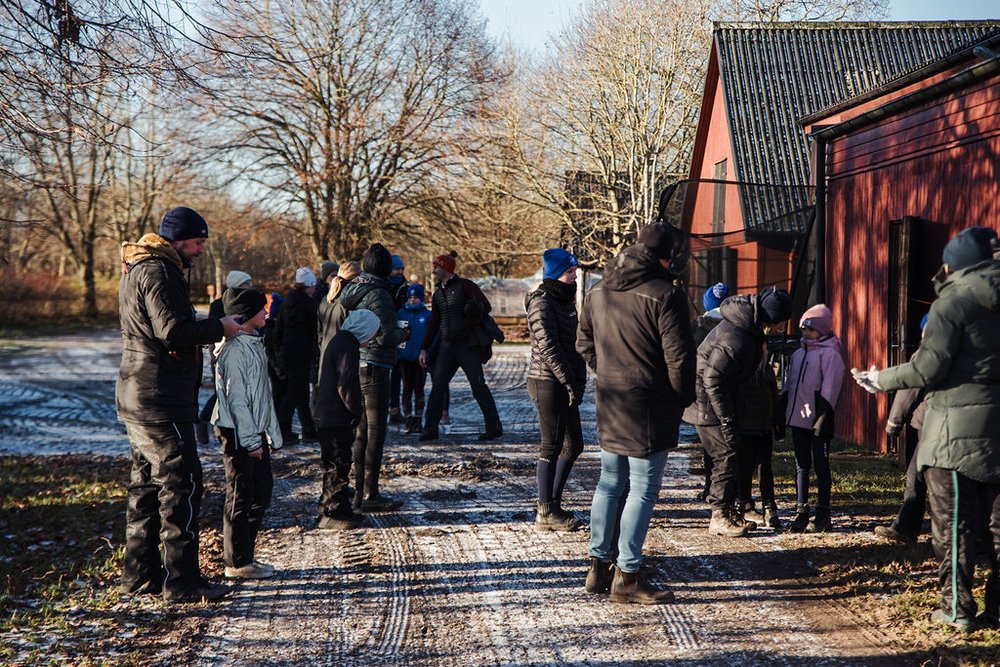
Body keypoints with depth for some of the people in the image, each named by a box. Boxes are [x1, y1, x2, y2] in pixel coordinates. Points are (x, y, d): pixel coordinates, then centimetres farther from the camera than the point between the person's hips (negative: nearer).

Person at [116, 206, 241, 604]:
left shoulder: (140, 269, 18)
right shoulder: (158, 273, -16)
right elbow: (173, 332, -25)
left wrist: (209, 330, 8)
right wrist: (220, 328, -13)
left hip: (138, 401, 11)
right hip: (161, 403, -11)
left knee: (146, 486, 15)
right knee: (181, 486, -7)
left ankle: (140, 575, 22)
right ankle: (182, 583, -4)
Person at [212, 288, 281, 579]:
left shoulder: (254, 343, 13)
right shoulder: (234, 349, -18)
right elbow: (236, 399, -20)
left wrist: (270, 433, 17)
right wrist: (250, 441, -20)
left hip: (256, 433, 10)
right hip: (238, 434, -10)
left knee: (261, 492, 13)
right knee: (240, 498, -2)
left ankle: (245, 556, 22)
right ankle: (237, 563, 6)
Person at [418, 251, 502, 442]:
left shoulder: (465, 286, -4)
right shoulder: (438, 294, 16)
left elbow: (486, 306, -13)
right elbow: (433, 324, 19)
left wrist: (466, 325, -14)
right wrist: (424, 349, 13)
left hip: (467, 345, -6)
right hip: (447, 346, 6)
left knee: (478, 387, -5)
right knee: (437, 387, 0)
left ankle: (494, 427, 0)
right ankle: (431, 429, 4)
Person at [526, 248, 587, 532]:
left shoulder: (565, 301, 16)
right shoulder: (542, 303, -12)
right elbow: (548, 348, -19)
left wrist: (579, 380, 8)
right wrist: (570, 381, -20)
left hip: (565, 384, 9)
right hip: (547, 382, -9)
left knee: (573, 445, 12)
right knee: (552, 447, -4)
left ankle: (553, 505, 20)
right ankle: (546, 512, 4)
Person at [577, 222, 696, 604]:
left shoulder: (598, 293, 9)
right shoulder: (664, 295, -15)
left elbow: (585, 345, 18)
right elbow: (679, 356, -15)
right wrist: (684, 398, 0)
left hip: (610, 407, 7)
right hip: (650, 409, -7)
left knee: (609, 485, 16)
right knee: (643, 491, 0)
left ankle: (599, 567, 21)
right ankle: (627, 577, 3)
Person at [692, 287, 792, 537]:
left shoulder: (751, 330, 2)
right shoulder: (734, 339, -30)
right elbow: (713, 380, -28)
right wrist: (728, 423, -23)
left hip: (724, 401, 10)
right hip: (709, 404, -10)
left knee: (737, 454, 13)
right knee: (727, 457, -5)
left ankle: (729, 510, 23)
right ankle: (720, 517, 5)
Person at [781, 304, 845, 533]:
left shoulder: (830, 353, -6)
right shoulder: (798, 354, 17)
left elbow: (831, 387, -13)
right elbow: (788, 384, 20)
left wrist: (823, 416, -19)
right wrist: (782, 412, 14)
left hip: (817, 420, -7)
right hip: (798, 418, 7)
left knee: (821, 465, 0)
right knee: (801, 465, 9)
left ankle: (823, 515, 5)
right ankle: (801, 512, 13)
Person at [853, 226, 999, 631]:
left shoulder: (951, 303, -11)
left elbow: (929, 367, -14)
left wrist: (881, 380, 0)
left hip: (955, 427, -7)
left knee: (953, 522, 0)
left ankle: (957, 609, 3)